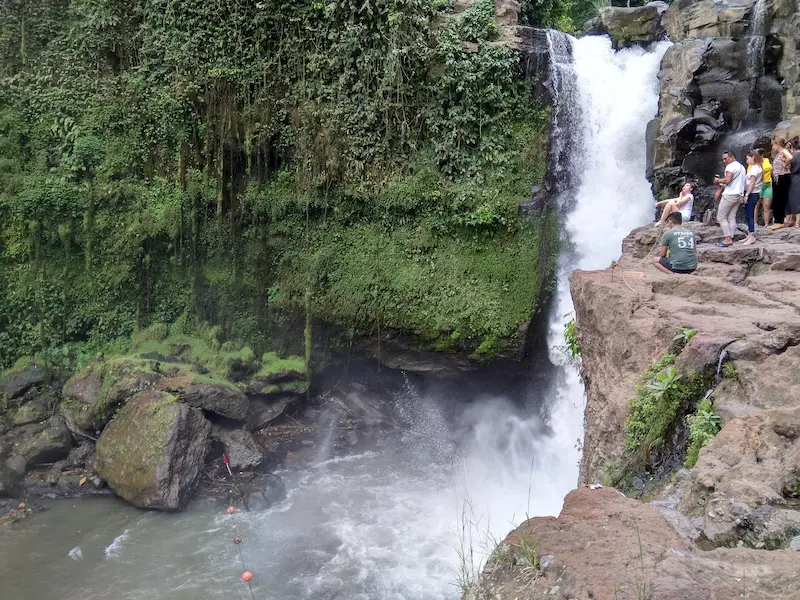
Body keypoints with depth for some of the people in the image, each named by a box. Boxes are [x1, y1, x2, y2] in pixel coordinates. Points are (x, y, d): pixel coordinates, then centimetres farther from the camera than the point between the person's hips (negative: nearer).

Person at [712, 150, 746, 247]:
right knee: (731, 217, 8)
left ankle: (728, 239, -10)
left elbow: (727, 180, -23)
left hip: (730, 195, -9)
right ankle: (731, 239, 4)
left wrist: (718, 180, -6)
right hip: (739, 195, 9)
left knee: (721, 217, -4)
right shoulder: (741, 166, 21)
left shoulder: (731, 166, -11)